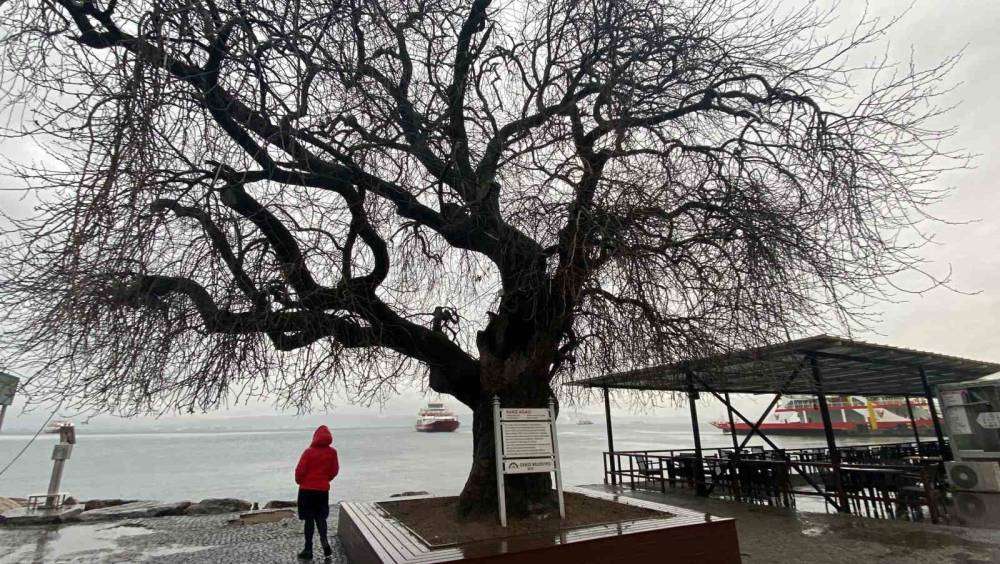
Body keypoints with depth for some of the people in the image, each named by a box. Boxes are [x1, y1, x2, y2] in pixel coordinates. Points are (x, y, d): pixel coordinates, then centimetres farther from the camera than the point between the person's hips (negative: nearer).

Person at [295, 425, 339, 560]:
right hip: (323, 490, 3)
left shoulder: (309, 452, -14)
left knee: (309, 519, 8)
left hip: (307, 489, -2)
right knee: (321, 518, 16)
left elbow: (300, 470, -11)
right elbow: (334, 471, 2)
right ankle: (325, 543, -2)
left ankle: (308, 550, 14)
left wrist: (299, 481, 9)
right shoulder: (332, 452, -5)